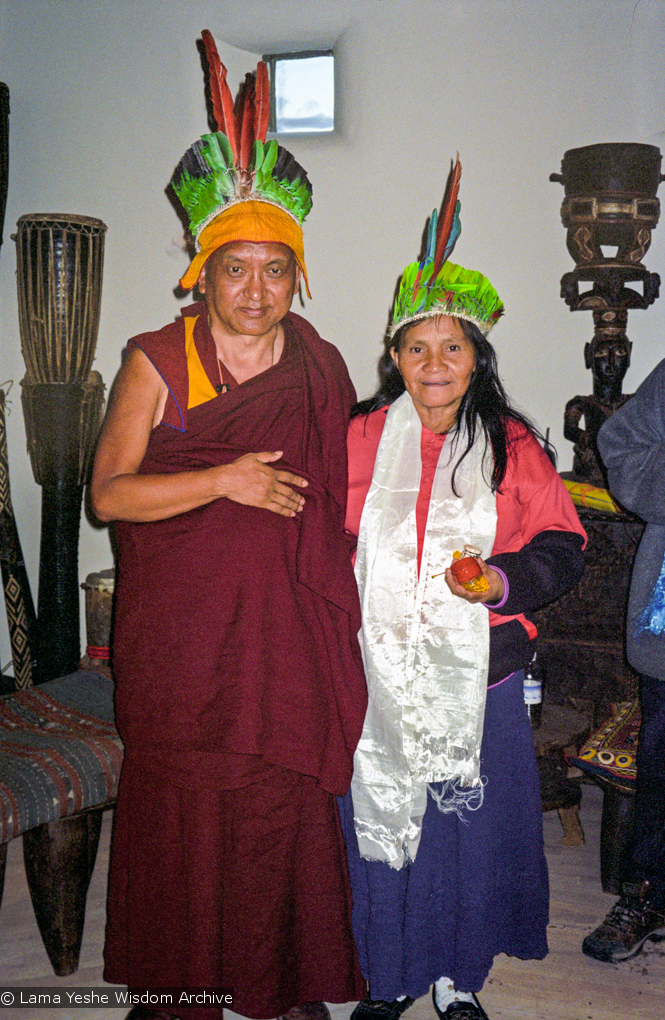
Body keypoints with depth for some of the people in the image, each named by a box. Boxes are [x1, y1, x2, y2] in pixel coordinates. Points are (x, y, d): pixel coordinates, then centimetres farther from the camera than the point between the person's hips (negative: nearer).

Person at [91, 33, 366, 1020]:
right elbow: (109, 493, -8)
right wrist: (223, 480, -19)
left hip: (289, 637, 2)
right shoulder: (155, 363, -4)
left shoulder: (322, 370, 4)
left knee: (287, 810, 10)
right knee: (180, 811, 9)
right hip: (180, 634, -1)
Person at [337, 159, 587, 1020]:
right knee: (376, 820, 11)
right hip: (376, 671, 0)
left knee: (468, 825, 11)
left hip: (479, 671, 0)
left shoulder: (511, 447, -1)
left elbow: (563, 546, 1)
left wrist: (502, 580, -17)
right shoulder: (360, 439, -1)